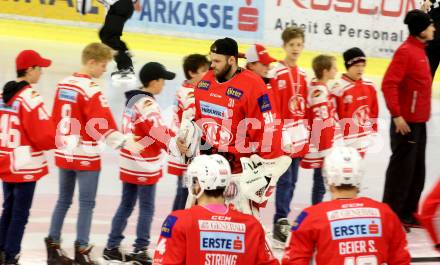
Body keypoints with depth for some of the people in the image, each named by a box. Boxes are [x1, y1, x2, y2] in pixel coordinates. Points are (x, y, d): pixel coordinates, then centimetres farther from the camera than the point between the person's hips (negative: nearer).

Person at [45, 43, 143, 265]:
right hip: (85, 155, -8)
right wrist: (125, 142, -27)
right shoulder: (91, 90, -17)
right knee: (86, 203, 0)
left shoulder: (64, 84, 7)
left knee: (64, 200, 15)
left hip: (64, 153, 8)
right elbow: (103, 124, -25)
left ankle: (53, 246, 18)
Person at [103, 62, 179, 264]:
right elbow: (160, 134, -21)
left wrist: (173, 136, 3)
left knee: (126, 204, 15)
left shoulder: (134, 99, 10)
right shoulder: (148, 105, -19)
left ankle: (112, 247, 18)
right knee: (147, 208, 0)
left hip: (129, 163, 9)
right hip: (145, 166, -9)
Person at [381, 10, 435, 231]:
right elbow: (389, 84, -22)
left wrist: (423, 112, 17)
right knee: (401, 170, -4)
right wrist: (397, 115, -23)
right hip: (406, 122, -9)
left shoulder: (420, 50, 12)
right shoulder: (405, 51, -16)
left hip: (419, 122, 9)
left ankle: (407, 213, 24)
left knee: (417, 171, 15)